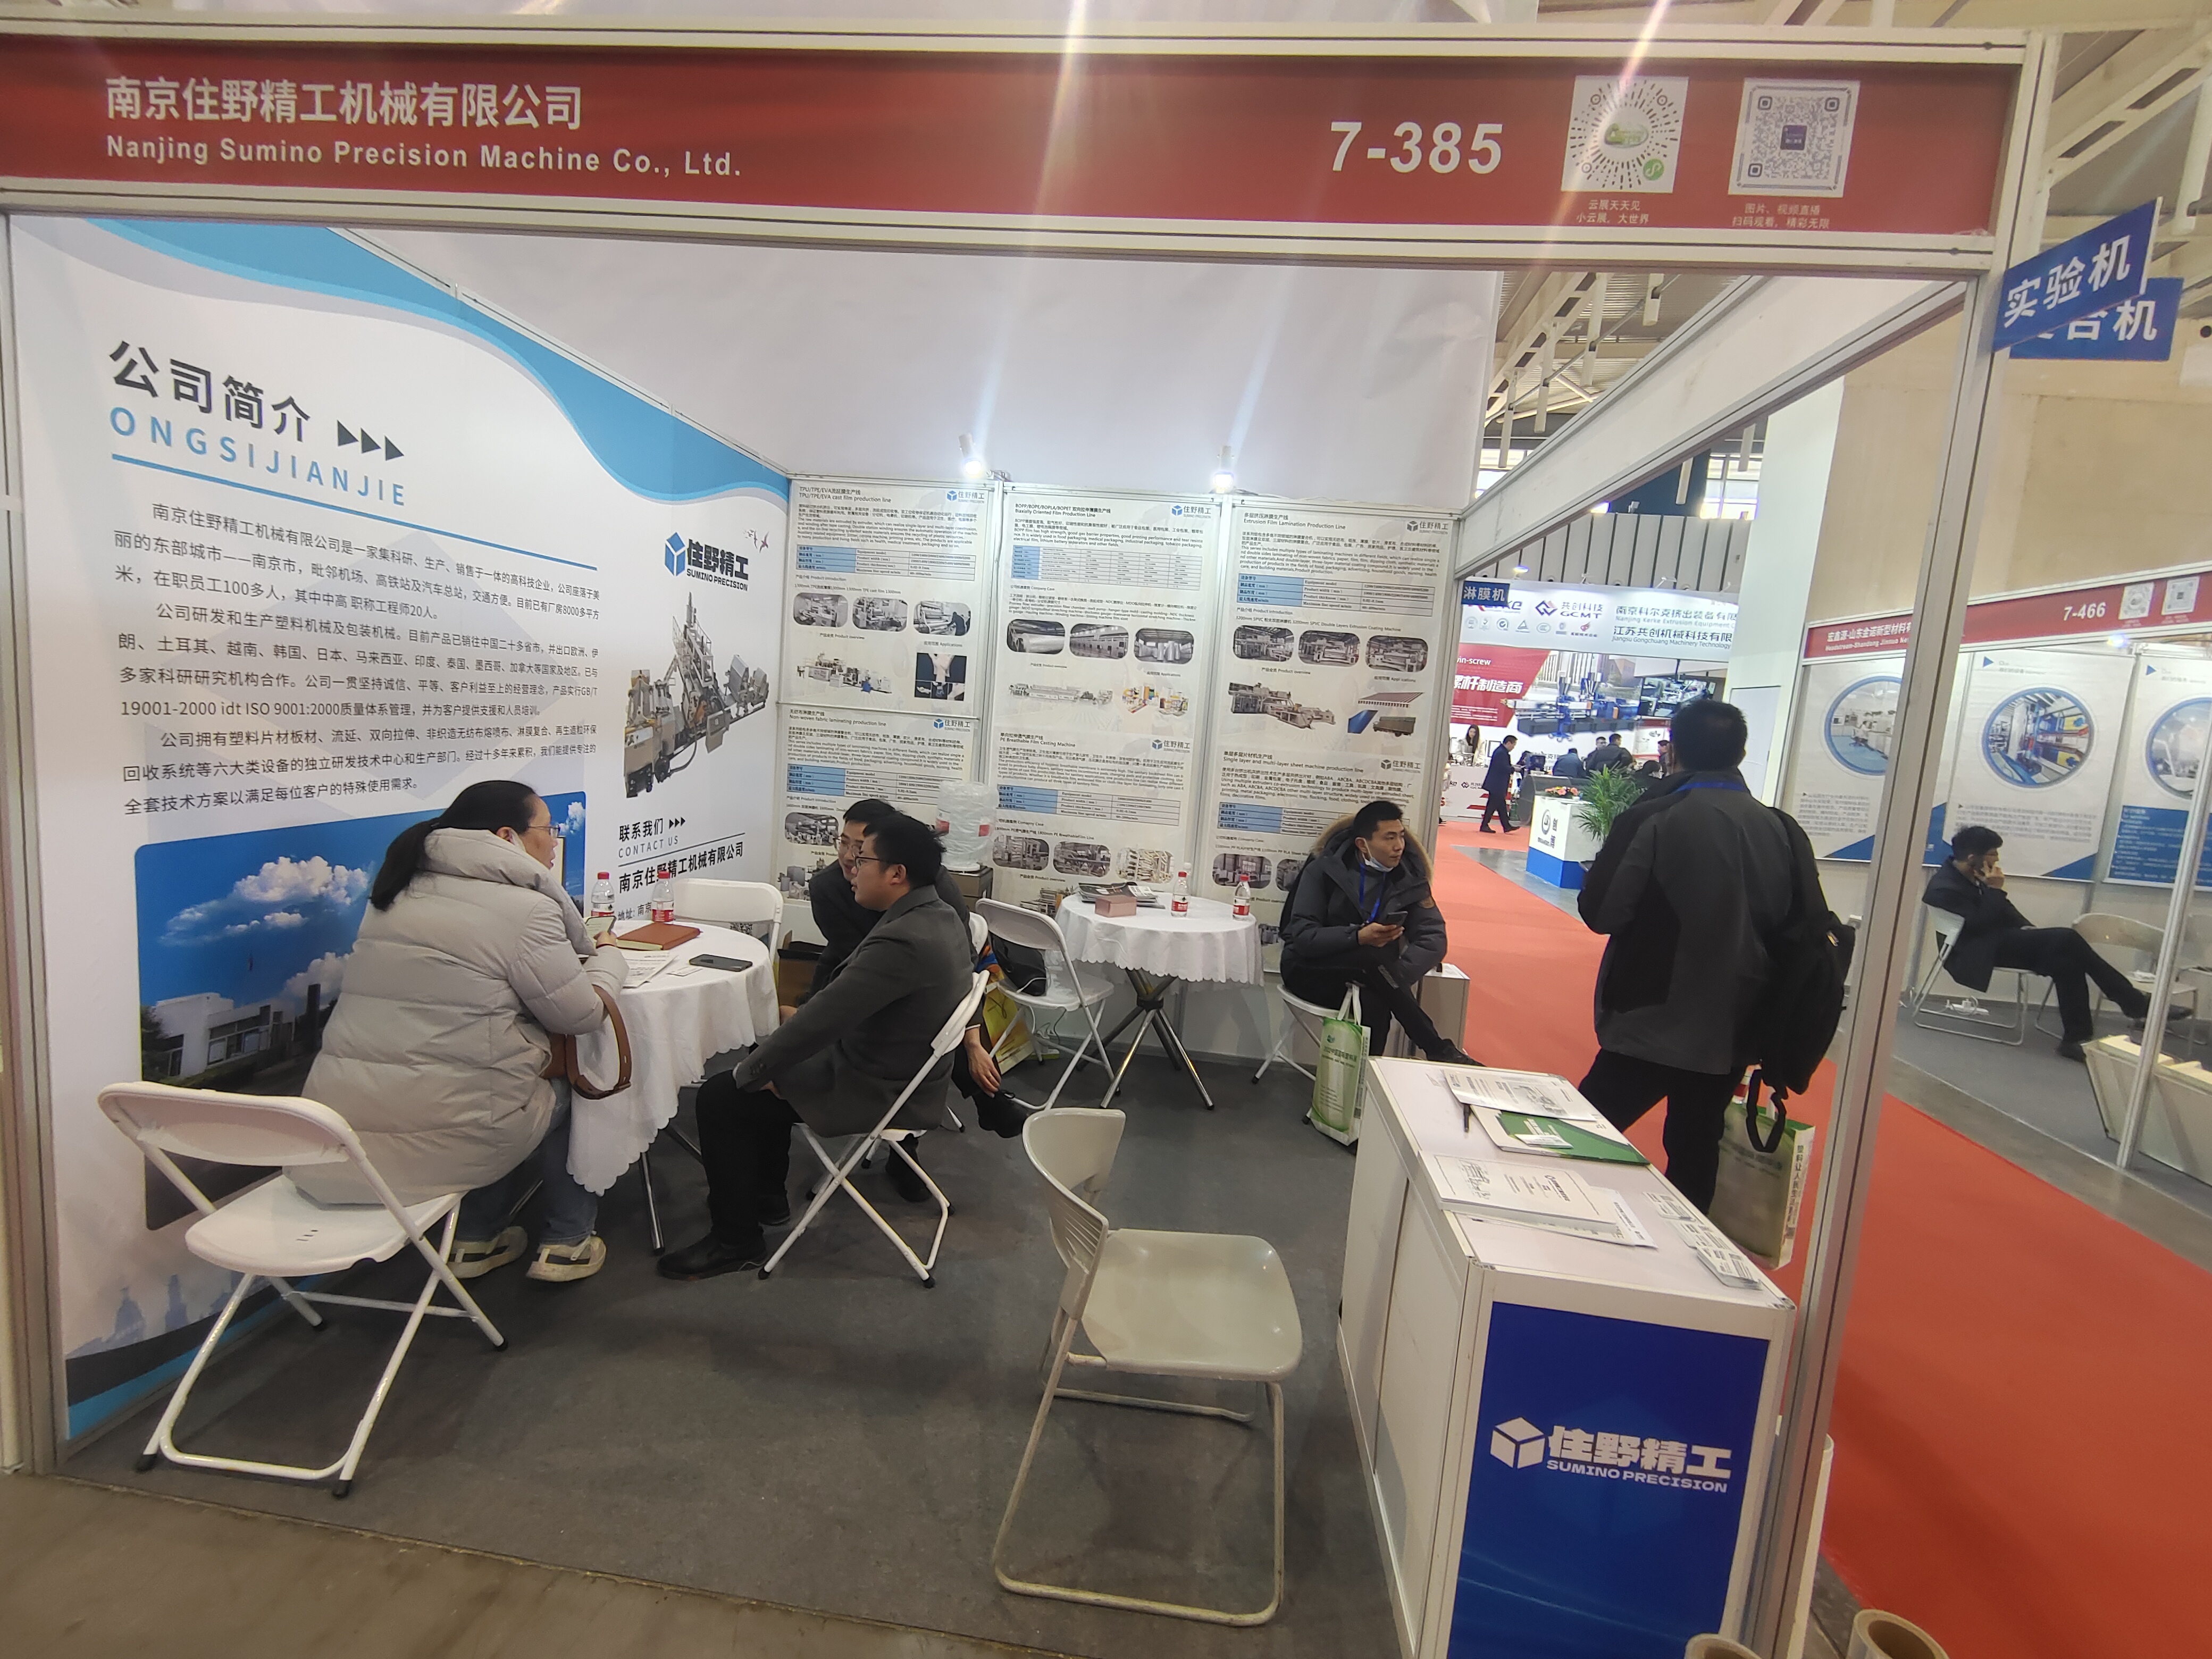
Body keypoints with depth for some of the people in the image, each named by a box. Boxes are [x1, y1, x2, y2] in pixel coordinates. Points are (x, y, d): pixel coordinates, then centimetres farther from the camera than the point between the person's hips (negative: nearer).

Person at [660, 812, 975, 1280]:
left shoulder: (901, 942, -32)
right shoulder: (942, 914, -1)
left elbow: (819, 1019, -27)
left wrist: (749, 1072, -12)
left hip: (875, 1091, -10)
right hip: (906, 1064, 10)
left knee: (720, 1097, -1)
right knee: (771, 1059, 25)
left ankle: (737, 1240, 15)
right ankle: (767, 1196, 36)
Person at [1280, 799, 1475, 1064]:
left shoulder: (1409, 878, -2)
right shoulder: (1324, 870, -12)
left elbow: (1433, 939, -7)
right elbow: (1301, 936, -18)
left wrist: (1397, 978, -26)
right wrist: (1358, 937, -35)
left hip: (1363, 979, 3)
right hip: (1309, 971, -2)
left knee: (1377, 1008, -36)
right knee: (1373, 955, -33)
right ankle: (1439, 1050, -21)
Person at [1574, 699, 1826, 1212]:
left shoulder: (1653, 819, -18)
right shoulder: (1784, 830, -4)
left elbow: (1601, 913, -16)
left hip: (1652, 1021, -5)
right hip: (1732, 1031, 5)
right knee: (1696, 1155, 19)